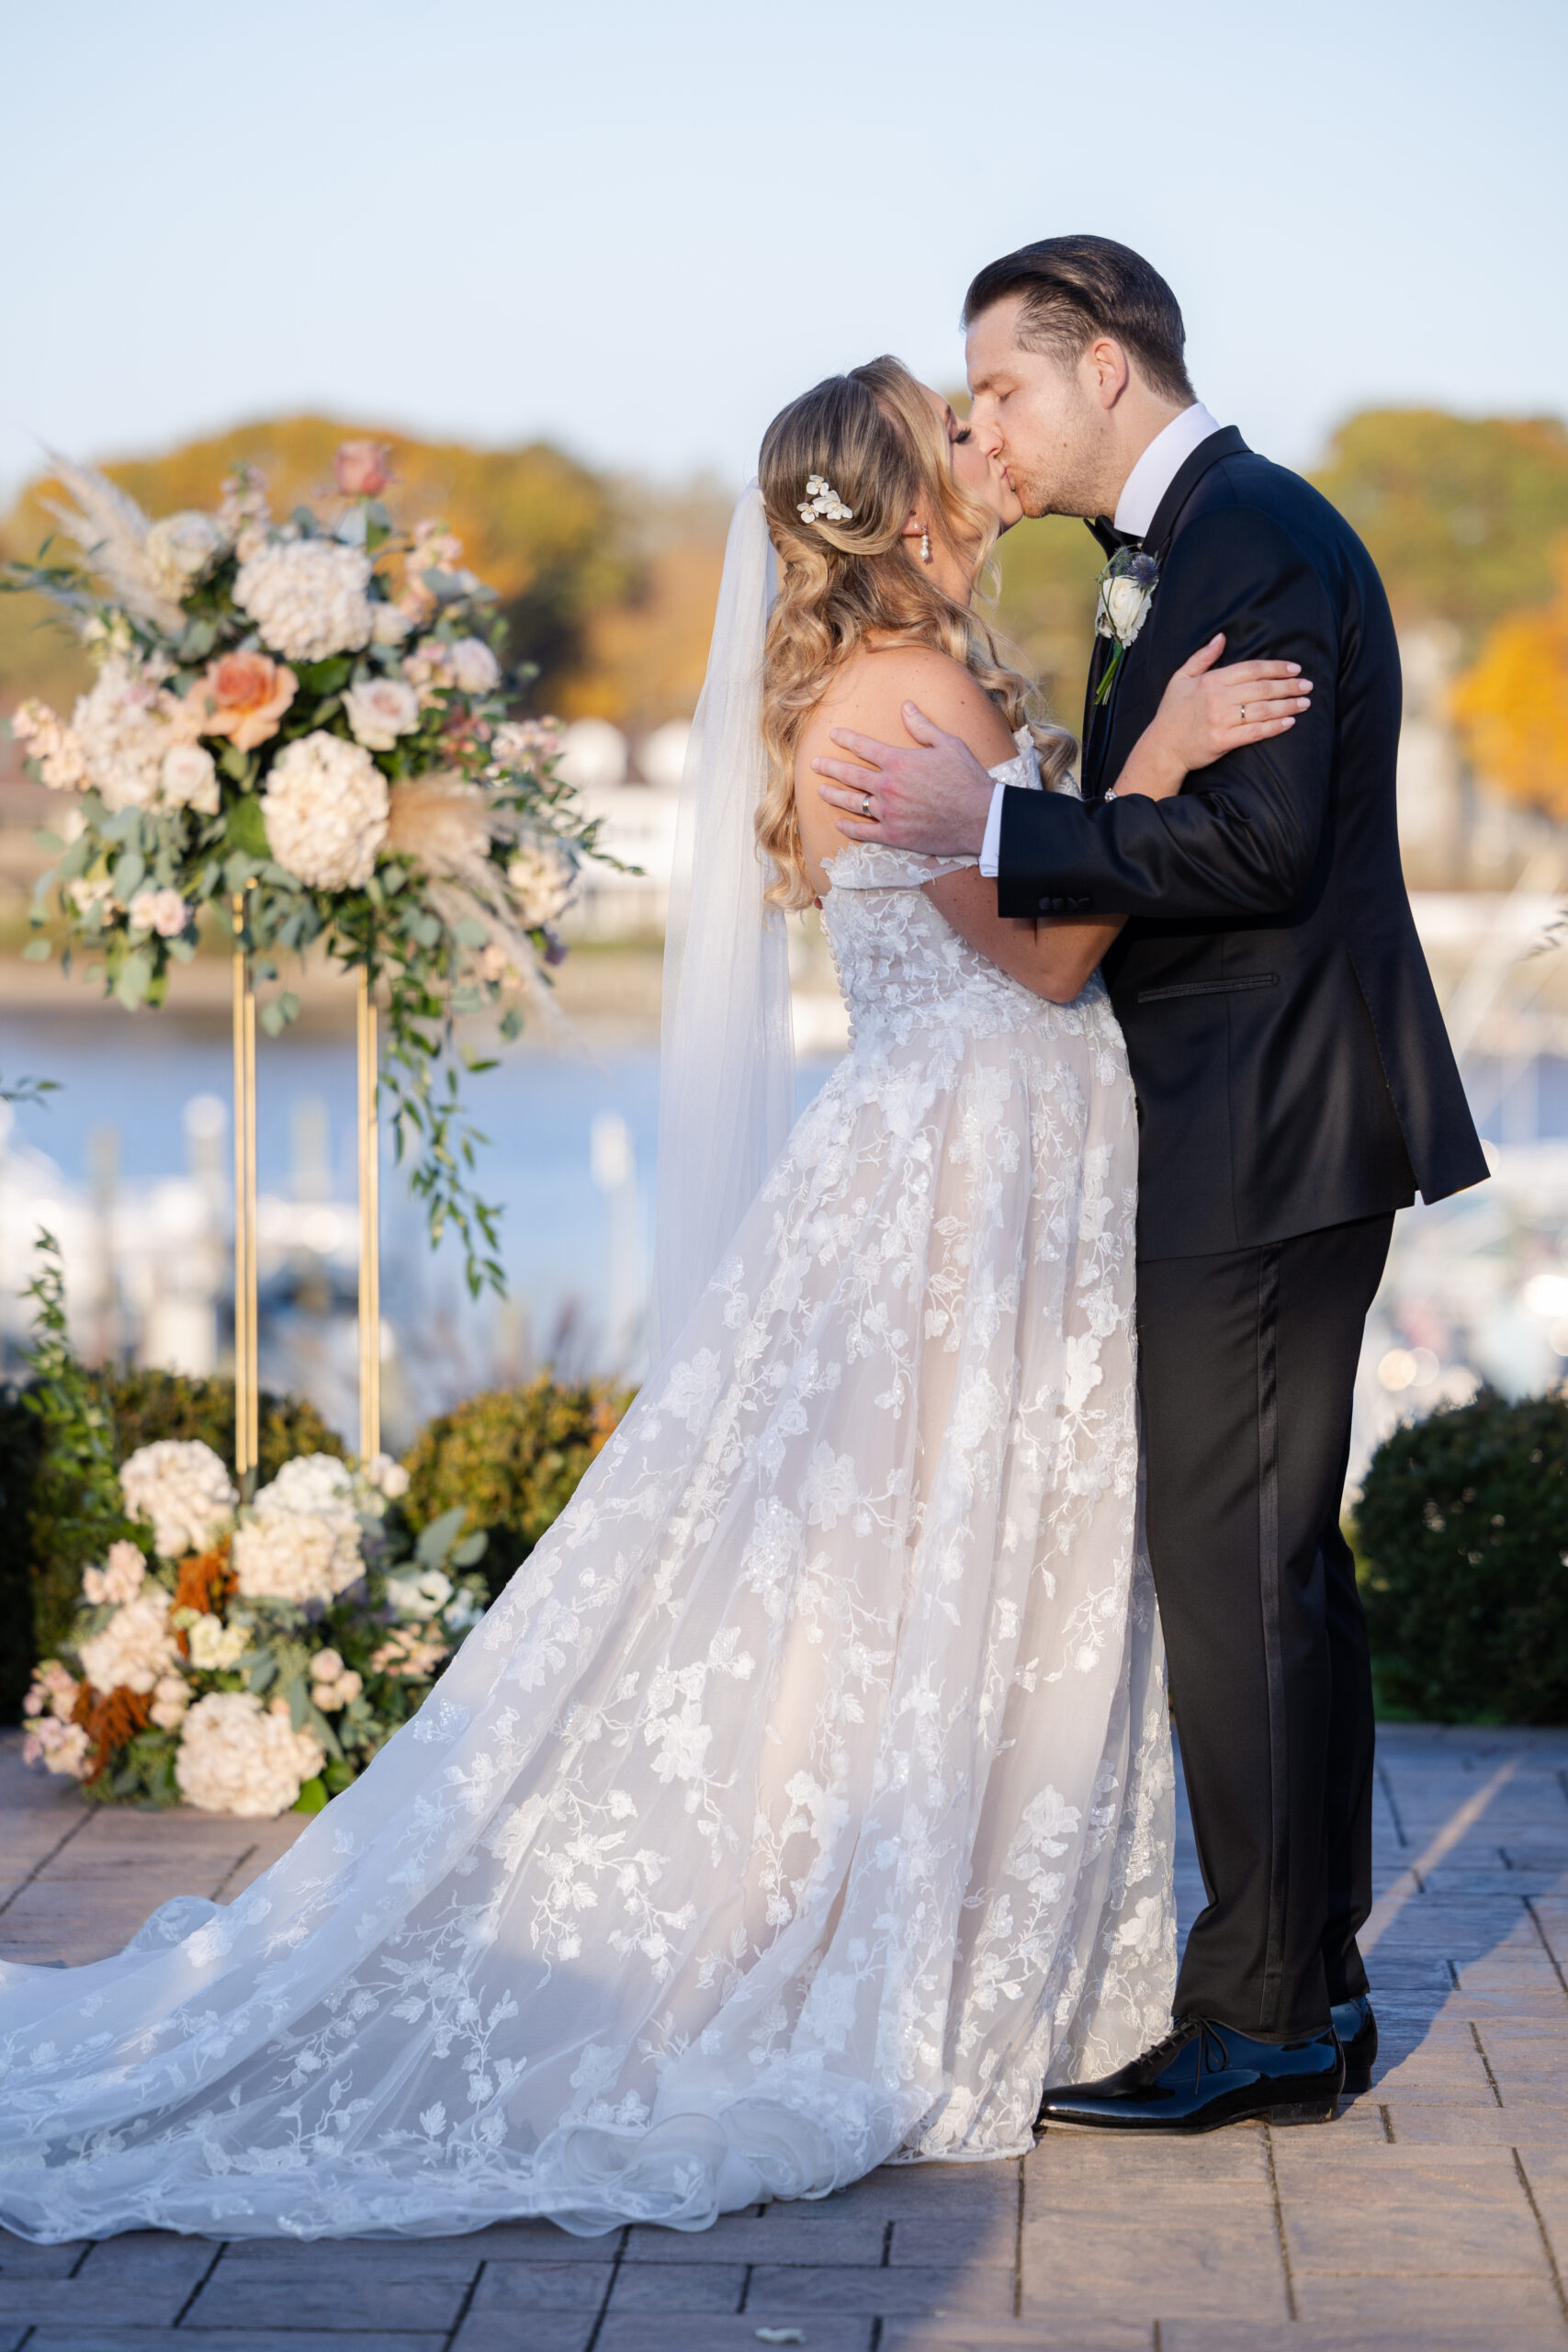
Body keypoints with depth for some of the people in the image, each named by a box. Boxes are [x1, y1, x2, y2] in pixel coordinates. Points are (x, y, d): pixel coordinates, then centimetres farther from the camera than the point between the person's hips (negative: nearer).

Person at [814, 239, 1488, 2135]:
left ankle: (1262, 2016, 1)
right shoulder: (1165, 552, 17)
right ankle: (1312, 1983, 23)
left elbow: (1260, 843, -23)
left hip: (1267, 1137, -11)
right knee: (1278, 1555, 14)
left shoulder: (1262, 538, -15)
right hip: (1247, 1132, 11)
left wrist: (987, 825, -23)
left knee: (1233, 1563, -7)